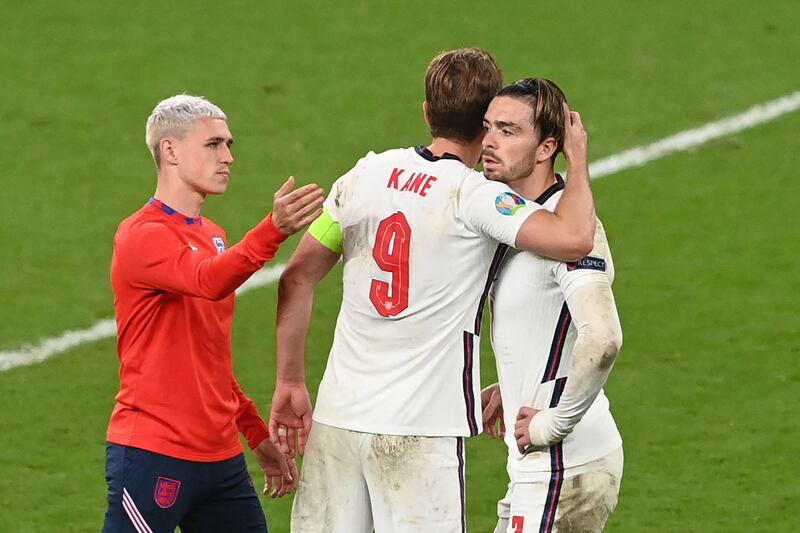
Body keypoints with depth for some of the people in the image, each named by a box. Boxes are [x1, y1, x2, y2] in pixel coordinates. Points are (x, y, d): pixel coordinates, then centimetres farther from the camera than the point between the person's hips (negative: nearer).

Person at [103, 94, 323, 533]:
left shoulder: (211, 237, 18)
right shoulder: (142, 237, -11)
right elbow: (208, 281, -32)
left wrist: (257, 434, 24)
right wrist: (274, 229, -45)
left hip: (221, 458, 9)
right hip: (153, 458, -9)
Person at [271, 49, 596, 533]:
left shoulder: (367, 175, 7)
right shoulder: (474, 196, -10)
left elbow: (297, 279, 12)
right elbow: (575, 238, -23)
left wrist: (291, 382, 19)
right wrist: (578, 157, -5)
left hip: (338, 416, 5)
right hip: (421, 430, -5)